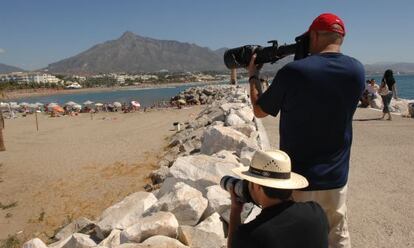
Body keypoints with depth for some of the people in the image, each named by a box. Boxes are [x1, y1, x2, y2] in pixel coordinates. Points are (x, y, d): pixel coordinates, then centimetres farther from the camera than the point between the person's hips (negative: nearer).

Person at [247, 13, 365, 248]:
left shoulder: (293, 71, -18)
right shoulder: (357, 71, -4)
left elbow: (259, 111, -3)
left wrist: (253, 76, 12)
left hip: (296, 178, -3)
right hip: (336, 177, 4)